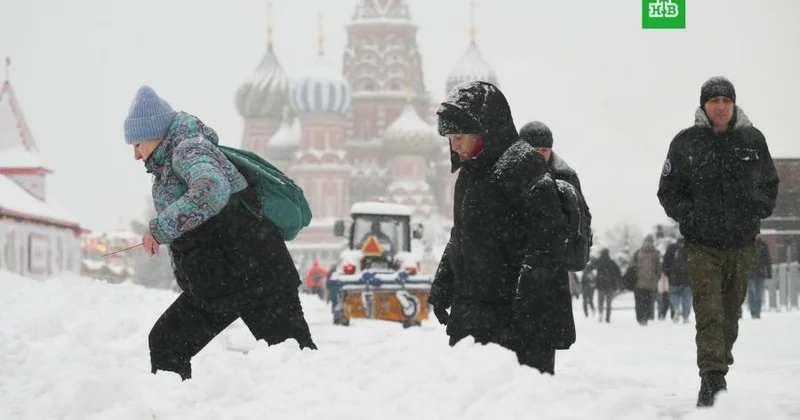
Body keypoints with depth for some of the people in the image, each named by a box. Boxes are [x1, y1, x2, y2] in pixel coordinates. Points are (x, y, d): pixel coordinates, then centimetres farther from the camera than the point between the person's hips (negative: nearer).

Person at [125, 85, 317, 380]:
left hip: (256, 276, -10)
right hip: (213, 286, 10)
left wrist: (160, 229, -29)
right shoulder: (166, 164, 16)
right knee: (165, 345, 6)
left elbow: (212, 191, -35)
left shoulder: (189, 149, -14)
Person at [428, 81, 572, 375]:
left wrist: (528, 297, -23)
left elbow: (547, 238, -18)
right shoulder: (469, 173, 17)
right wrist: (441, 289, 22)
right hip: (472, 312, 9)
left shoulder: (521, 164, -12)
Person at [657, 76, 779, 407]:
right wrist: (690, 215, -10)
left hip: (742, 244, 3)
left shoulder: (753, 140, 4)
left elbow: (769, 184, 15)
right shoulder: (686, 143, -2)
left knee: (730, 315, 12)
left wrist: (758, 209, -2)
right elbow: (668, 192, 4)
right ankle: (713, 379, -20)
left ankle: (715, 376, 26)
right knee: (709, 314, -14)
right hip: (702, 245, -3)